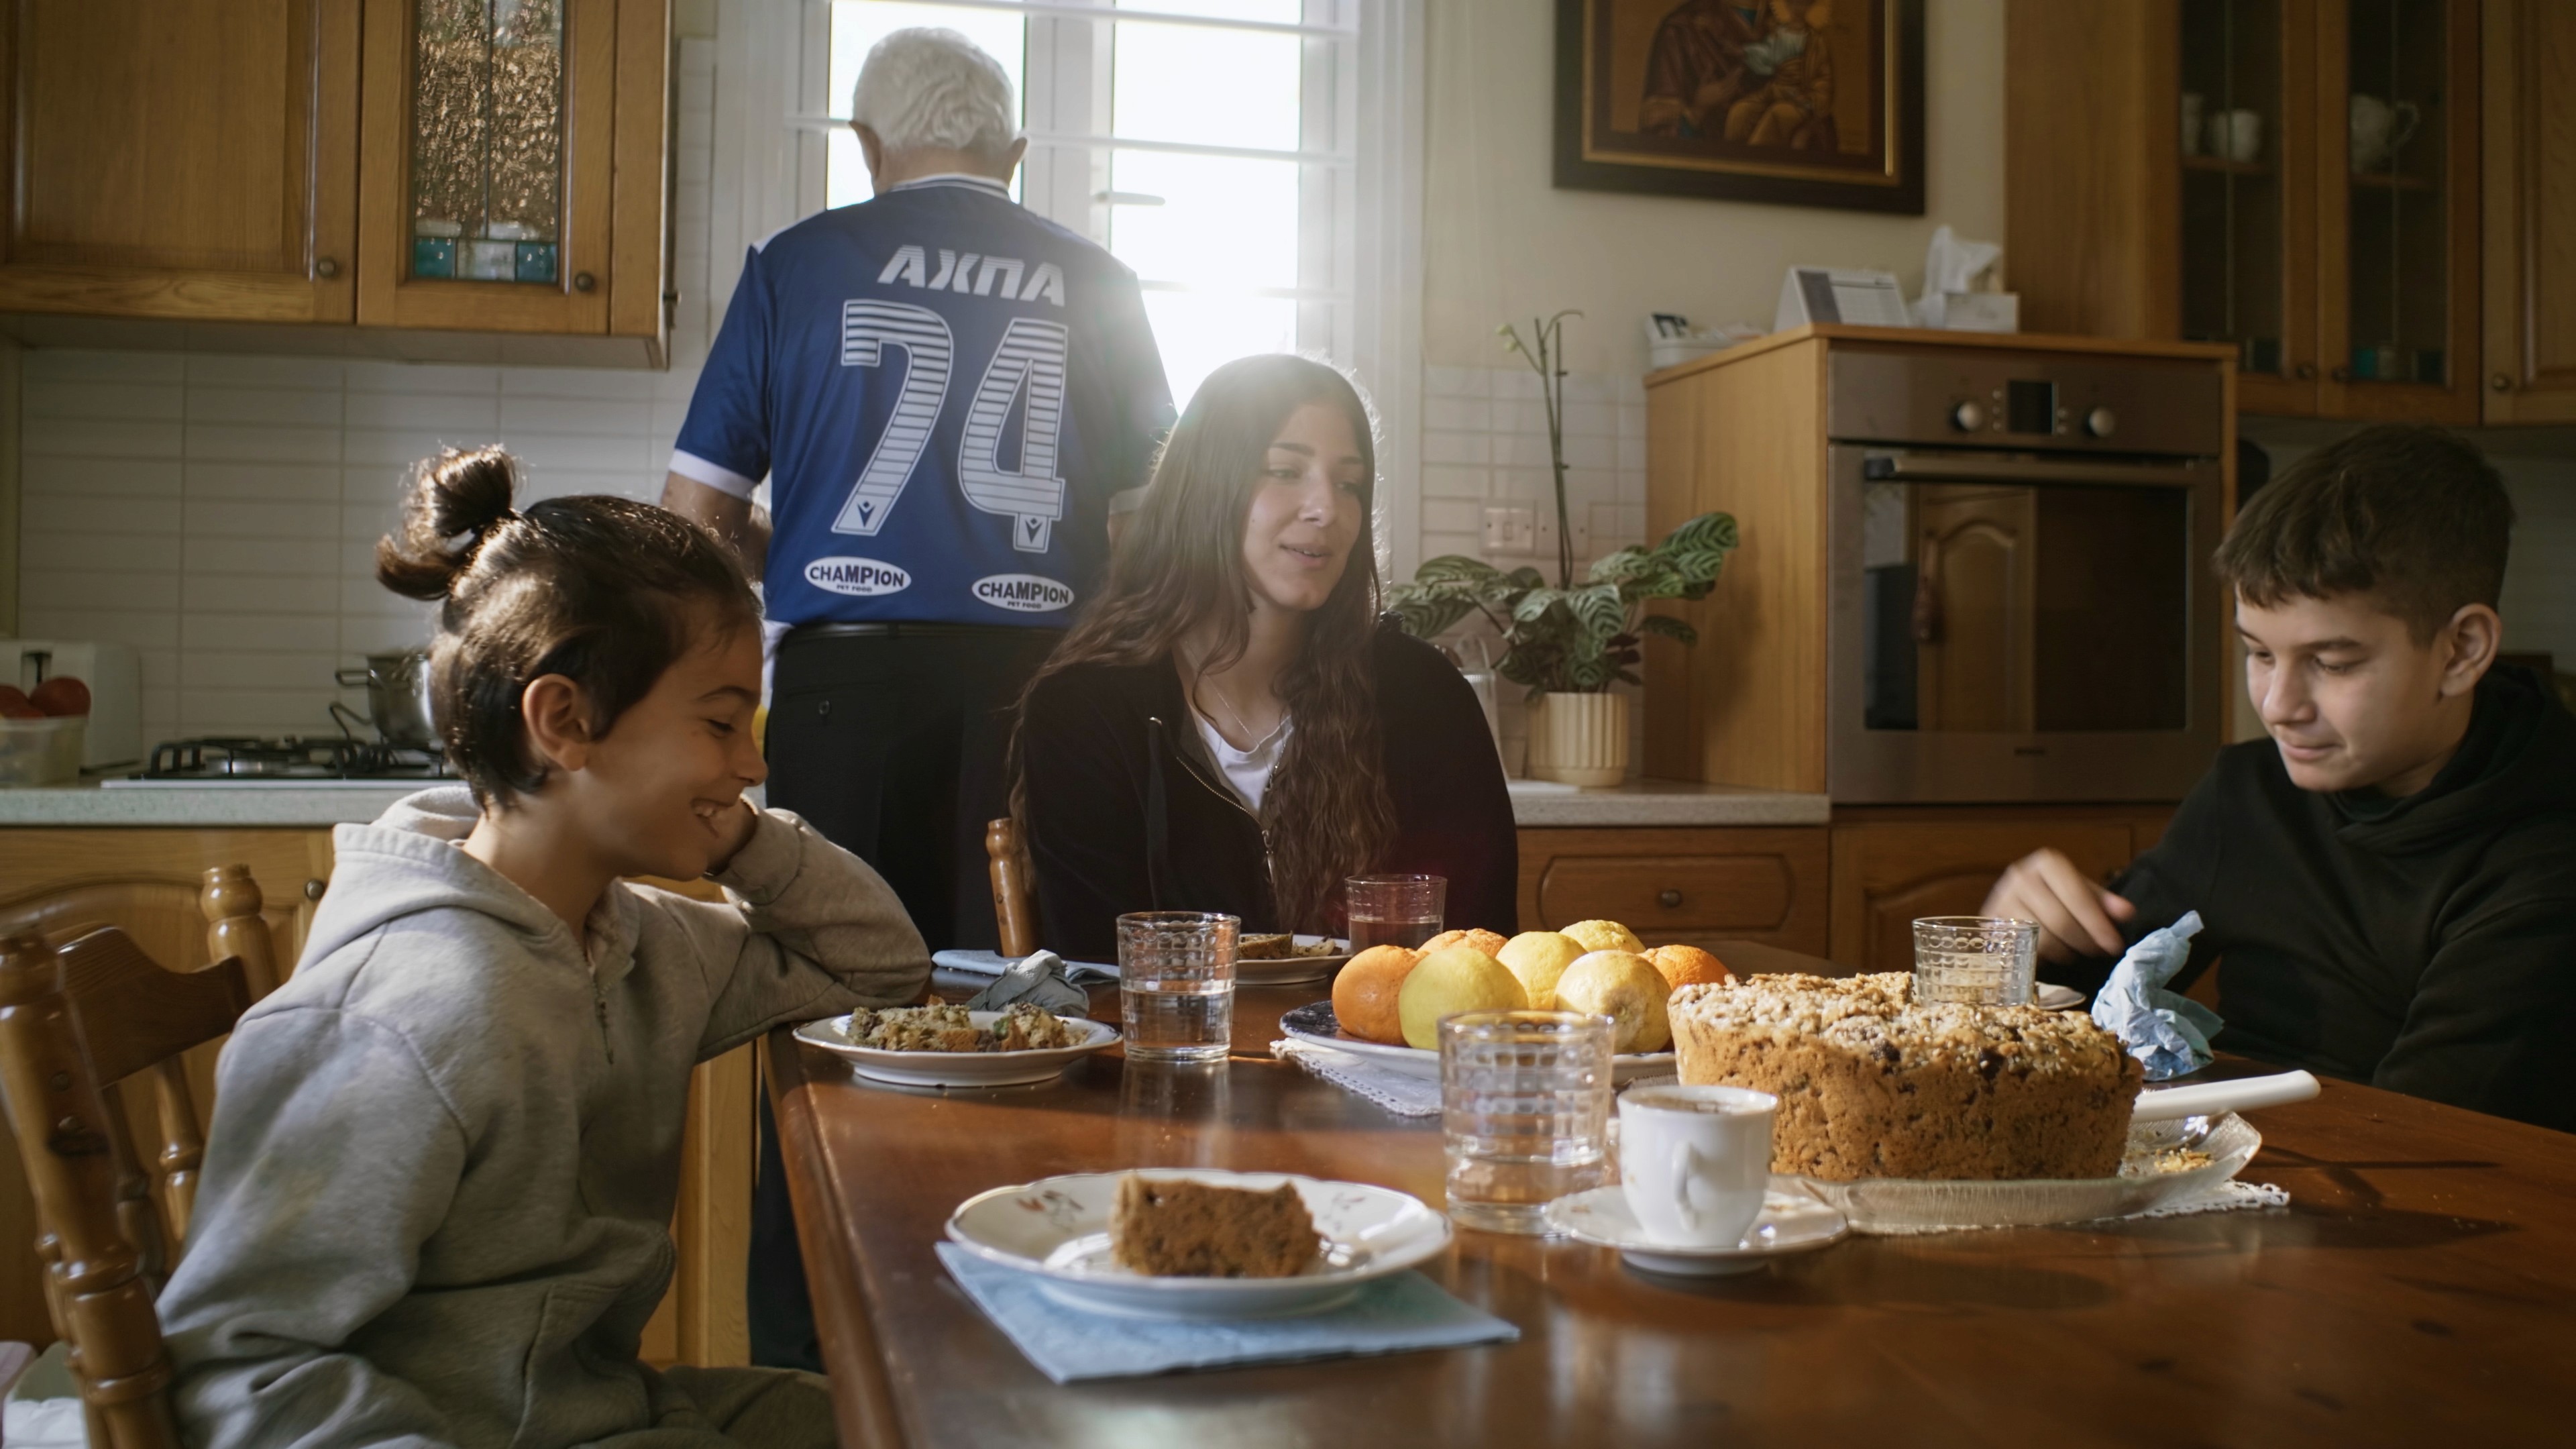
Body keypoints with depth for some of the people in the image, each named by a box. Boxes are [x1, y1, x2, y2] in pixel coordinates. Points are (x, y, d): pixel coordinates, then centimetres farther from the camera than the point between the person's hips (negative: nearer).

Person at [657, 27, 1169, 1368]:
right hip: (1036, 677, 1)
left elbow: (695, 516, 6)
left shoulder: (798, 262, 7)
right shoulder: (1095, 283, 11)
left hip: (849, 674, -1)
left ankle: (804, 1365, 14)